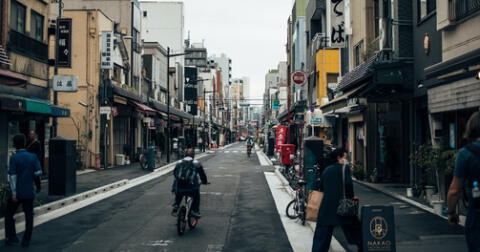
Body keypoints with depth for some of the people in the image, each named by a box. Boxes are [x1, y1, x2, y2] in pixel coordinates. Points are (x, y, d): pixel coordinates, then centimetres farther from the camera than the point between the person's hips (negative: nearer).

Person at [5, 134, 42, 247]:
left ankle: (11, 238, 11)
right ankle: (26, 241, 8)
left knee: (9, 215, 14)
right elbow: (38, 172, -5)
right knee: (29, 216, 7)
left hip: (17, 192, -2)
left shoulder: (14, 158, -9)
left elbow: (12, 176, -13)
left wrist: (14, 193, -13)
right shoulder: (33, 157, 0)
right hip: (29, 192, 3)